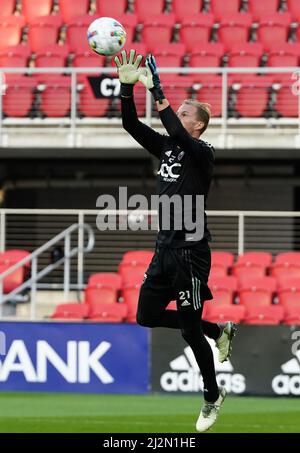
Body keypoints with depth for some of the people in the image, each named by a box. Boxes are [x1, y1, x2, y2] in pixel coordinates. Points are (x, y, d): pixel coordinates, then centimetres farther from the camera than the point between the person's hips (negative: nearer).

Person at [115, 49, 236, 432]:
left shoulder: (202, 153, -10)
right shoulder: (166, 148, 11)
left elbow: (177, 132, -30)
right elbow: (131, 126, 3)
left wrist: (156, 91, -29)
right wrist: (127, 86, -10)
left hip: (190, 253, -8)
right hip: (164, 250, 8)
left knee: (189, 330, -2)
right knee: (147, 316, 12)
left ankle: (212, 396, 17)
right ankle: (218, 332, 29)